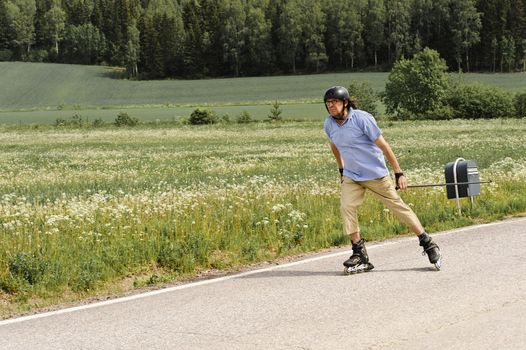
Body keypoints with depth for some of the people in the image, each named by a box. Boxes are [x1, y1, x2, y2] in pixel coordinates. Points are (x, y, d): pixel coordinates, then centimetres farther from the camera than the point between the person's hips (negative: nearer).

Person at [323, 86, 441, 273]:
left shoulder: (362, 118, -20)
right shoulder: (329, 124, -2)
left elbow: (383, 146, -16)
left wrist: (398, 173, -16)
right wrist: (341, 170, 24)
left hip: (376, 174, -5)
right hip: (351, 176, 5)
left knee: (398, 207, 1)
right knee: (346, 207, -15)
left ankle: (428, 244, 14)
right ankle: (360, 255, -8)